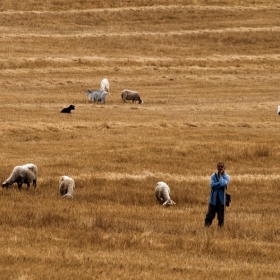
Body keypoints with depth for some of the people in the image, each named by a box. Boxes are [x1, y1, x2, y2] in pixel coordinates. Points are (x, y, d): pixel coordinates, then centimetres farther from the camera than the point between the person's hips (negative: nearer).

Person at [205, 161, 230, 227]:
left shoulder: (226, 177, -1)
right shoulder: (214, 176, 5)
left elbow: (223, 183, -22)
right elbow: (212, 185, -10)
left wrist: (220, 175, -9)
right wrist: (220, 183, -17)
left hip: (221, 199, -1)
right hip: (213, 199, 1)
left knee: (221, 216, 6)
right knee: (210, 214, -3)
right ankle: (207, 226, -1)